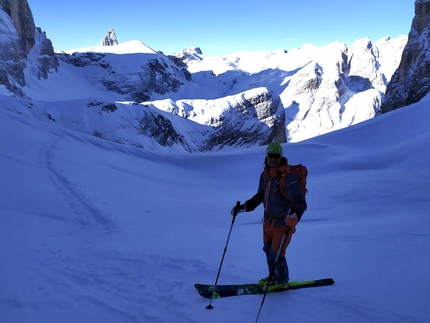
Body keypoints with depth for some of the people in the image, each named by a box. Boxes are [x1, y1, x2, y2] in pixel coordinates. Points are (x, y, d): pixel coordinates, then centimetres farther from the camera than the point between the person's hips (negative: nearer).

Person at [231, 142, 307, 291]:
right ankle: (273, 276, 44)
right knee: (268, 250, 21)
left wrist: (294, 215, -53)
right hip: (268, 220, 7)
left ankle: (282, 281, 30)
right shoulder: (265, 175, -2)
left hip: (283, 223, -7)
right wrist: (243, 207, 10)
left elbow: (300, 203, -33)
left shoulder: (288, 177, -26)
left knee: (276, 255, 3)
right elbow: (260, 196, 14)